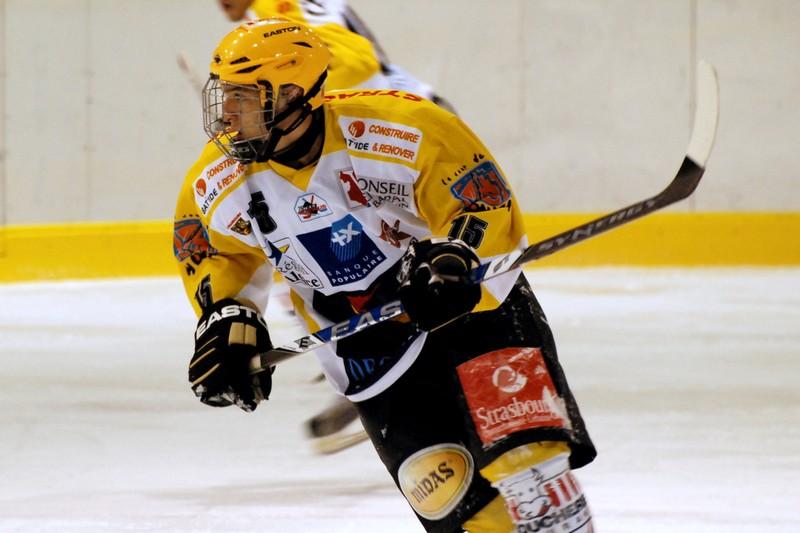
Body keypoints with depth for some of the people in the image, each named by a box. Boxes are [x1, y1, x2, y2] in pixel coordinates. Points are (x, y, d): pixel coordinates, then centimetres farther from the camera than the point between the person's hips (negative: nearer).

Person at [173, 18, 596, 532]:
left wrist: (454, 257, -37)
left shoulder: (398, 130, -24)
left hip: (473, 305, -3)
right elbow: (218, 255, 12)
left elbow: (488, 205, -19)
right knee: (445, 488, -6)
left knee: (522, 451, -16)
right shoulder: (219, 184, -9)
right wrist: (227, 319, -2)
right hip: (368, 351, 4)